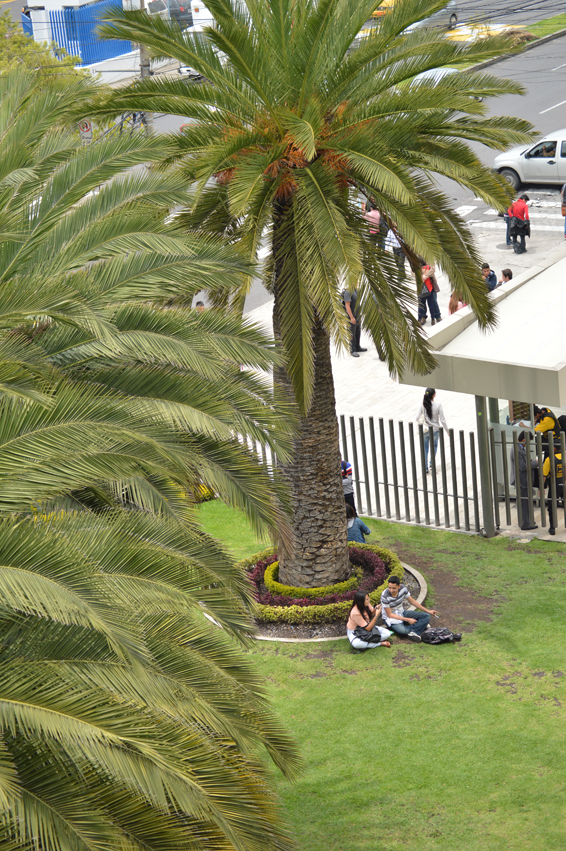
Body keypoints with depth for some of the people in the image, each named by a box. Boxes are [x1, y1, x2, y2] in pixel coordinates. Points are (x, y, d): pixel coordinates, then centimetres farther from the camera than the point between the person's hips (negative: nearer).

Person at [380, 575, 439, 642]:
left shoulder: (403, 588, -14)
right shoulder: (385, 596, -28)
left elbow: (412, 601, 4)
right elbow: (390, 615, -21)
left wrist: (427, 611, 7)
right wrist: (407, 620, -24)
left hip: (402, 613, 6)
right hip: (391, 617, -6)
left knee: (426, 616, -8)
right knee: (402, 630, -39)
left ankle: (412, 632, -25)